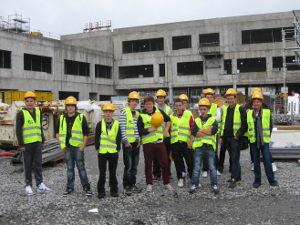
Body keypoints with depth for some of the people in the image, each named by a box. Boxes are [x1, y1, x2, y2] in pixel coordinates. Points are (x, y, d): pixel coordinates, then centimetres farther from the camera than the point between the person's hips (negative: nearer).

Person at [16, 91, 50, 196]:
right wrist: (21, 144, -10)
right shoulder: (21, 113, -5)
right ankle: (28, 185, 14)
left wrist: (43, 139, 15)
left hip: (38, 142, 4)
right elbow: (18, 130, -6)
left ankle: (40, 184, 10)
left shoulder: (38, 112, 11)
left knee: (38, 164, 5)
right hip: (27, 143, -4)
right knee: (28, 165, 4)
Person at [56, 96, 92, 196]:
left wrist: (83, 146, -8)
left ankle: (86, 187, 7)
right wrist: (61, 143, 4)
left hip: (78, 147, -3)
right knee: (69, 168, 12)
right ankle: (70, 187, 22)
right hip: (67, 148, 3)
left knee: (81, 167, -1)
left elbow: (86, 133, -1)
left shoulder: (81, 117, -3)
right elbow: (57, 132, 15)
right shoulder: (61, 118, 7)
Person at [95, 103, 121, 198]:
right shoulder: (100, 124, -2)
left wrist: (117, 149, -1)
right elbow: (96, 137, 1)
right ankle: (101, 191, 15)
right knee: (102, 173, 6)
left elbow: (119, 138, 3)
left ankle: (114, 190, 21)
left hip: (113, 152, 1)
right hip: (102, 152, -1)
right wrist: (97, 148, -3)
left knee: (113, 172, 10)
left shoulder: (116, 124, 0)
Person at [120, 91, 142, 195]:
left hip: (136, 142, 6)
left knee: (135, 165, 10)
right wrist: (125, 141, -15)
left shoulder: (138, 113, 12)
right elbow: (122, 128, -12)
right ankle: (126, 186, 6)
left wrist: (139, 140, 8)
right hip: (127, 143, -6)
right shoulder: (124, 112, -8)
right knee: (128, 165, -4)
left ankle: (133, 185, 21)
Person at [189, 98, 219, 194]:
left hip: (210, 146, -2)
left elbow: (214, 130, -13)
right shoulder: (196, 120, 11)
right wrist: (207, 131, -11)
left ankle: (214, 185, 11)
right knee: (196, 167, 5)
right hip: (198, 146, 2)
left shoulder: (213, 119, 5)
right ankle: (194, 184, 12)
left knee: (212, 167, 3)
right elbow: (194, 132, -6)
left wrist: (200, 131, -10)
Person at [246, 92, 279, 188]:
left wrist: (268, 136, 8)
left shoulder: (267, 112, -3)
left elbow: (270, 126, 7)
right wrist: (250, 136, 8)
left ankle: (272, 180, 11)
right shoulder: (249, 113, 0)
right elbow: (247, 126, 11)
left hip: (264, 140, -1)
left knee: (267, 160, -2)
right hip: (254, 140, 2)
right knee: (256, 161, 8)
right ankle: (257, 180, 17)